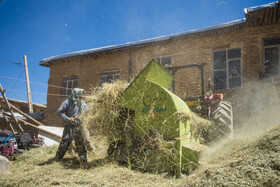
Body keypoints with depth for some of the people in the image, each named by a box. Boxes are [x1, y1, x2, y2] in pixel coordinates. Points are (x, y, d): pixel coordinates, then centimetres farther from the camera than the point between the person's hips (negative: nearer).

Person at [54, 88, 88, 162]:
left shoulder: (82, 103, 6)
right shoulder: (67, 102, -8)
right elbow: (59, 112, -9)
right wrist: (68, 119, -17)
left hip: (78, 126, 4)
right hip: (69, 126, -4)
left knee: (81, 142, 6)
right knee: (65, 142, -3)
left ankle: (83, 158, 18)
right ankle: (57, 158, 14)